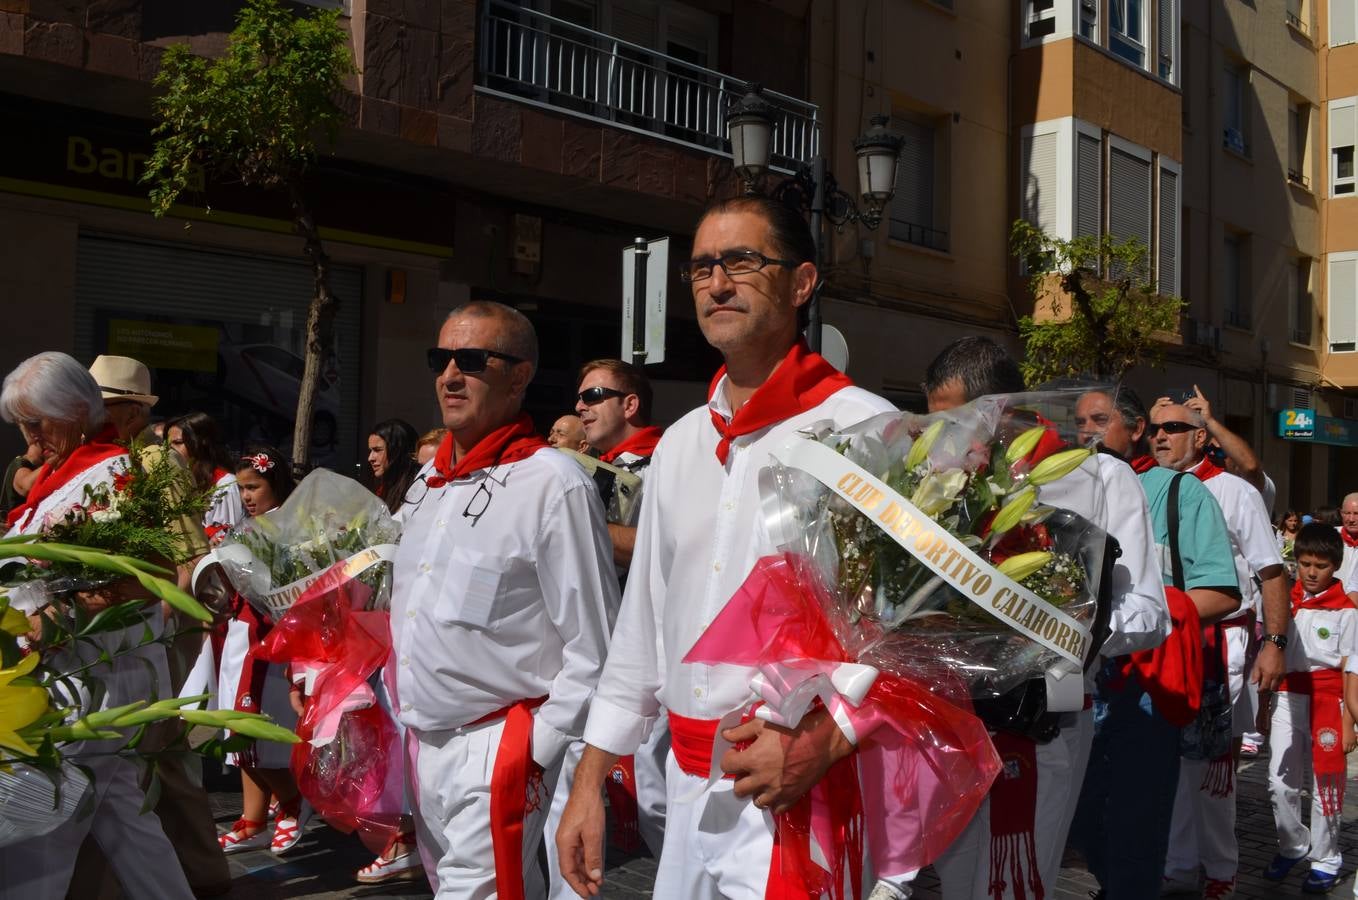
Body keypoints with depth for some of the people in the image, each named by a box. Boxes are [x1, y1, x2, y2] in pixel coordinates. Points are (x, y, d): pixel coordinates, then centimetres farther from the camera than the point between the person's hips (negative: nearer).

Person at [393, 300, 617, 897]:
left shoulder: (554, 483, -15)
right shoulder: (430, 480, 10)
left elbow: (592, 651, -13)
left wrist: (536, 754, -12)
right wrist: (404, 716, 16)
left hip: (497, 747, -8)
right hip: (423, 745, 8)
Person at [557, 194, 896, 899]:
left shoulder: (863, 430, -11)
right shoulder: (680, 445, 11)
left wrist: (822, 743, -23)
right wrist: (588, 782, 14)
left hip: (802, 800, -6)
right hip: (689, 796, 6)